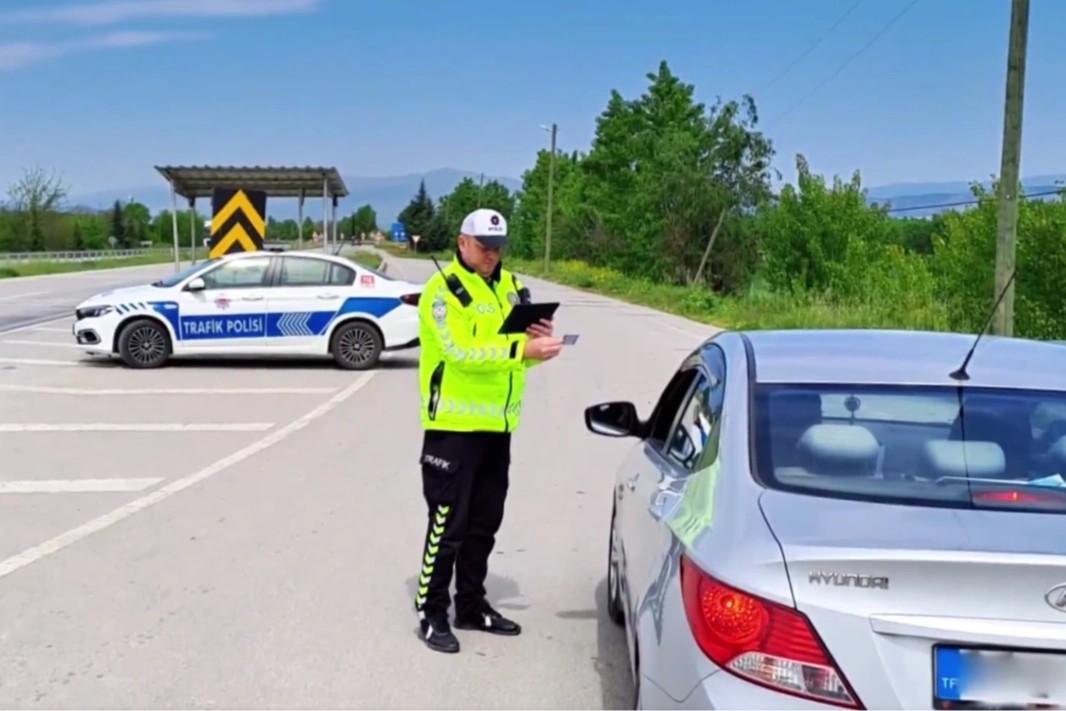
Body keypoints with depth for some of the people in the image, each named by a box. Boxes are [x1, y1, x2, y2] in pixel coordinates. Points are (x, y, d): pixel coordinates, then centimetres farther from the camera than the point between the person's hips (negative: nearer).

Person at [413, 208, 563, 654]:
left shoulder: (509, 286, 14)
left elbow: (519, 347, 15)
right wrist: (521, 350, -30)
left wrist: (539, 341, -7)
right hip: (454, 424, -7)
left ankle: (472, 605, 27)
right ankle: (431, 612, 8)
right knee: (448, 521, -3)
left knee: (485, 521, 14)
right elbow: (460, 351, -22)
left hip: (497, 423, 8)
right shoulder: (443, 289, -10)